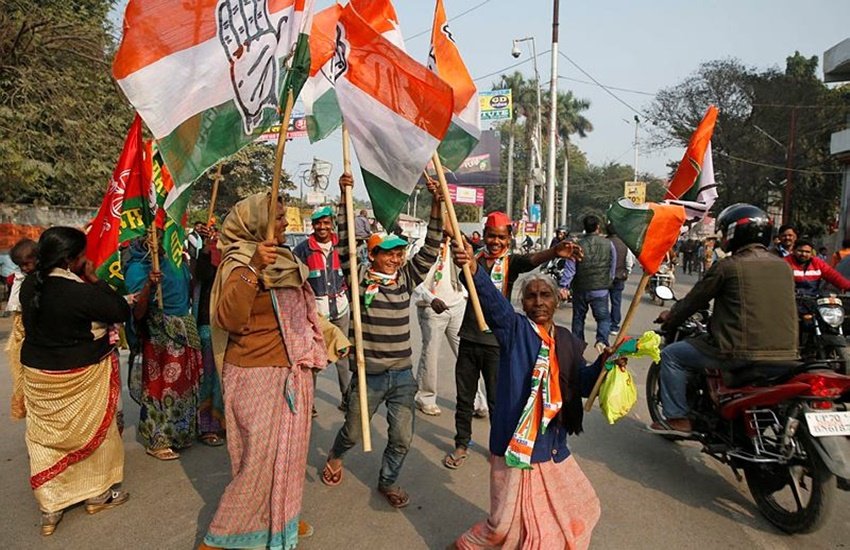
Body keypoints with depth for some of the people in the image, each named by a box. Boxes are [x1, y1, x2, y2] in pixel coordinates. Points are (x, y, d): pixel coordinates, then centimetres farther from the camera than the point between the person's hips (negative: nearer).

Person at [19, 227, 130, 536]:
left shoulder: (29, 285, -3)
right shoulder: (79, 292, -27)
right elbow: (122, 311, -19)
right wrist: (95, 280, -13)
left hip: (38, 373, 6)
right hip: (79, 377, -6)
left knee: (45, 438, 16)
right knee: (93, 431, 14)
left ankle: (50, 507, 26)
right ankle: (97, 494, 29)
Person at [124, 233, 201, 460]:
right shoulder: (138, 268, -13)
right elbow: (137, 313, -19)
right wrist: (149, 285, -35)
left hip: (185, 330, 7)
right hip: (160, 335, -7)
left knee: (184, 382, 14)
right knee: (161, 384, 2)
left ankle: (181, 433, 31)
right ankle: (156, 442, 18)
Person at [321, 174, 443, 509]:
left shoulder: (406, 278, 1)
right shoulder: (360, 277, -7)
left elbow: (430, 249, -5)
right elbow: (345, 243, -16)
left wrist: (436, 203, -15)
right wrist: (345, 196, -23)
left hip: (403, 374, 3)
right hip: (368, 374, -3)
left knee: (402, 438, 11)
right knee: (353, 433, 18)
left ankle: (387, 482, 38)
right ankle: (335, 457, 52)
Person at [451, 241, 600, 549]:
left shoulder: (567, 341, 6)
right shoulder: (514, 328, -10)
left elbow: (583, 384, 9)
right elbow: (493, 301, -29)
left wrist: (603, 363, -10)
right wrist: (473, 269, -47)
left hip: (552, 445, 6)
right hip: (516, 442, -6)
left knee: (581, 507, 24)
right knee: (508, 522, 5)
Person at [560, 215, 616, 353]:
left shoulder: (578, 245, -8)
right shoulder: (609, 244, -3)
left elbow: (570, 268, -11)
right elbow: (613, 268, 7)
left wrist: (564, 285, -9)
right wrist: (608, 283, 20)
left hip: (580, 288, 1)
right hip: (600, 289, 0)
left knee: (578, 317, 15)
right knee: (603, 317, 8)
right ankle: (602, 340, -14)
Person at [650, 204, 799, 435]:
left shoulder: (728, 266, -8)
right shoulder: (783, 266, 12)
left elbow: (695, 299, 2)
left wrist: (670, 319, 20)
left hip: (742, 353, -7)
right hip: (786, 354, 8)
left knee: (671, 355, 7)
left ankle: (677, 418, 7)